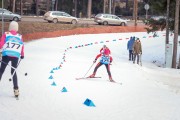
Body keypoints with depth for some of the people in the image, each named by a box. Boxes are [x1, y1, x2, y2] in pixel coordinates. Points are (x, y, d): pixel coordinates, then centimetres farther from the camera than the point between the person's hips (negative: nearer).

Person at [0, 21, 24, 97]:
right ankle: (16, 89, 6)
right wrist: (22, 55, 29)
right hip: (16, 56, 2)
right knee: (13, 72, 14)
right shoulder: (20, 36, 13)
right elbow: (22, 46, 14)